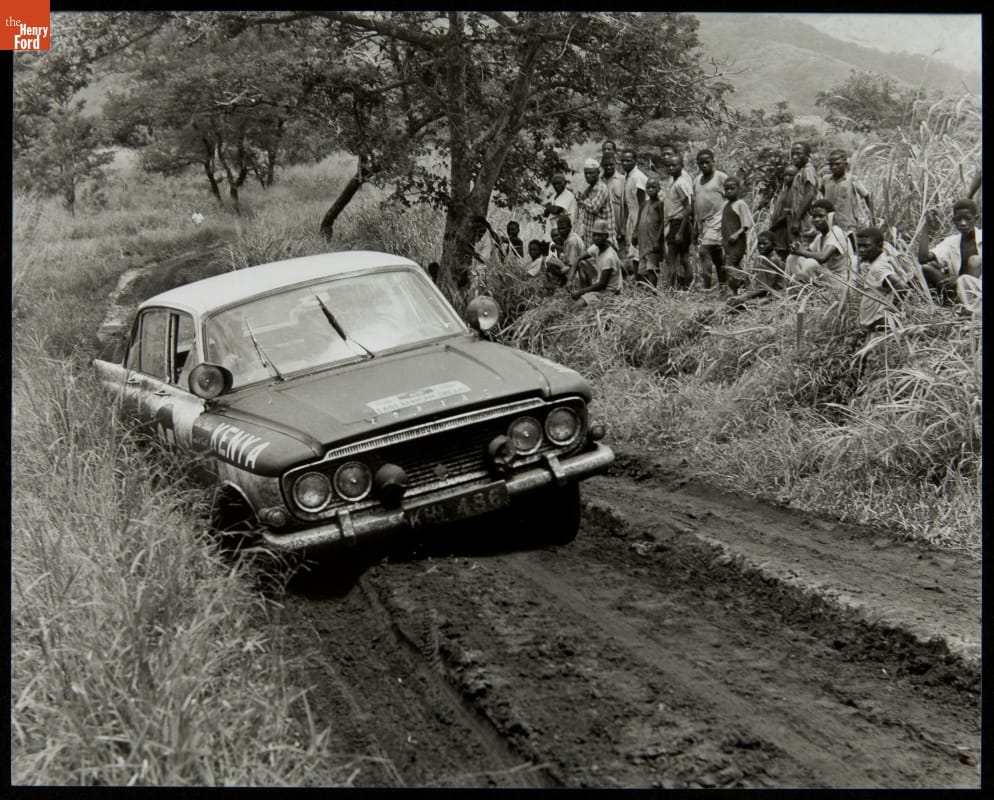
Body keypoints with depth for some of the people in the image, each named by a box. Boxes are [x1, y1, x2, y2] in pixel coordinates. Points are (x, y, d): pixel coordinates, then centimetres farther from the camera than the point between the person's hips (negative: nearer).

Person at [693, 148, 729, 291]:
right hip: (702, 223, 7)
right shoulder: (697, 180, 15)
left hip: (716, 221, -7)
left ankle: (706, 285, -16)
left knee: (704, 251, -18)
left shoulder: (721, 177, -3)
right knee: (718, 258, 10)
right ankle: (723, 286, 14)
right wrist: (695, 227, 18)